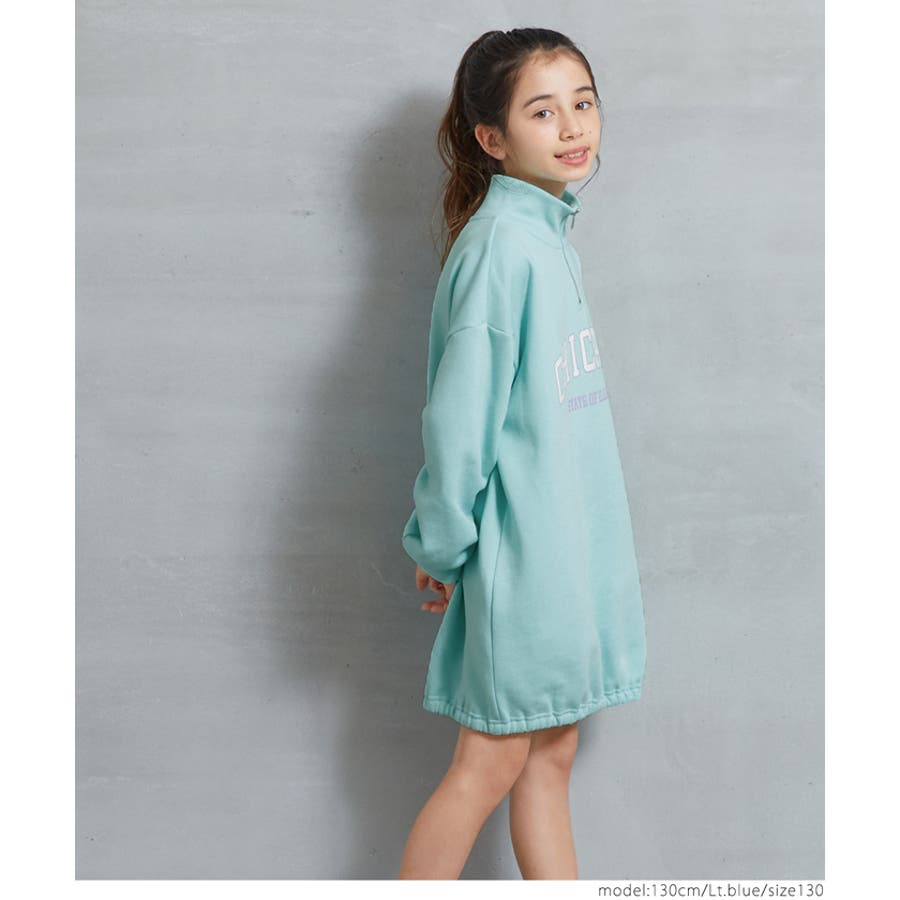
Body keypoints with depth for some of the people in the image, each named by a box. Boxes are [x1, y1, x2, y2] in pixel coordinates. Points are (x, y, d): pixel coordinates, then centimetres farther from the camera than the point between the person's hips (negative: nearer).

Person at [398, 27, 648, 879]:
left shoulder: (548, 233, 11)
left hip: (568, 541, 8)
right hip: (521, 546, -8)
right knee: (493, 759, 2)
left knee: (552, 754, 15)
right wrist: (440, 546, -11)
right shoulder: (502, 242, -18)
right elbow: (460, 409, -18)